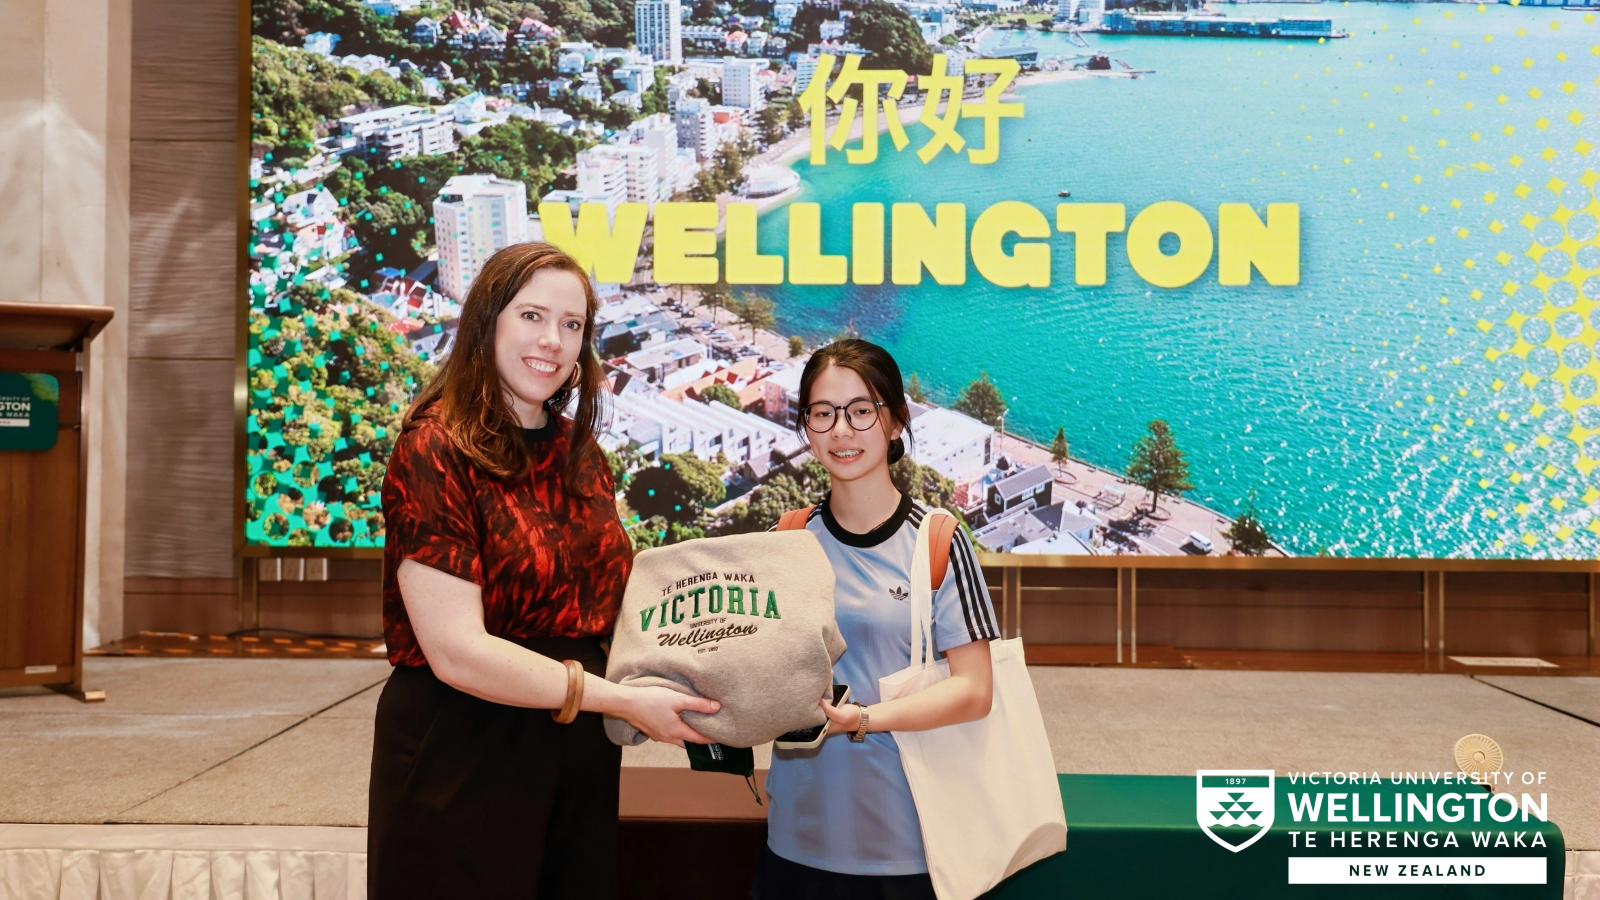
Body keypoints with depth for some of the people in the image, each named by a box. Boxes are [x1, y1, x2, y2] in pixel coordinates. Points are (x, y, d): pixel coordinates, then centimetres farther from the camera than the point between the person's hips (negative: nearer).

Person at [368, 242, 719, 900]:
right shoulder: (435, 449, -14)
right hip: (462, 756, -6)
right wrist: (624, 701, -20)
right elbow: (457, 652, -21)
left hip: (580, 756, 7)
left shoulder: (579, 453, 7)